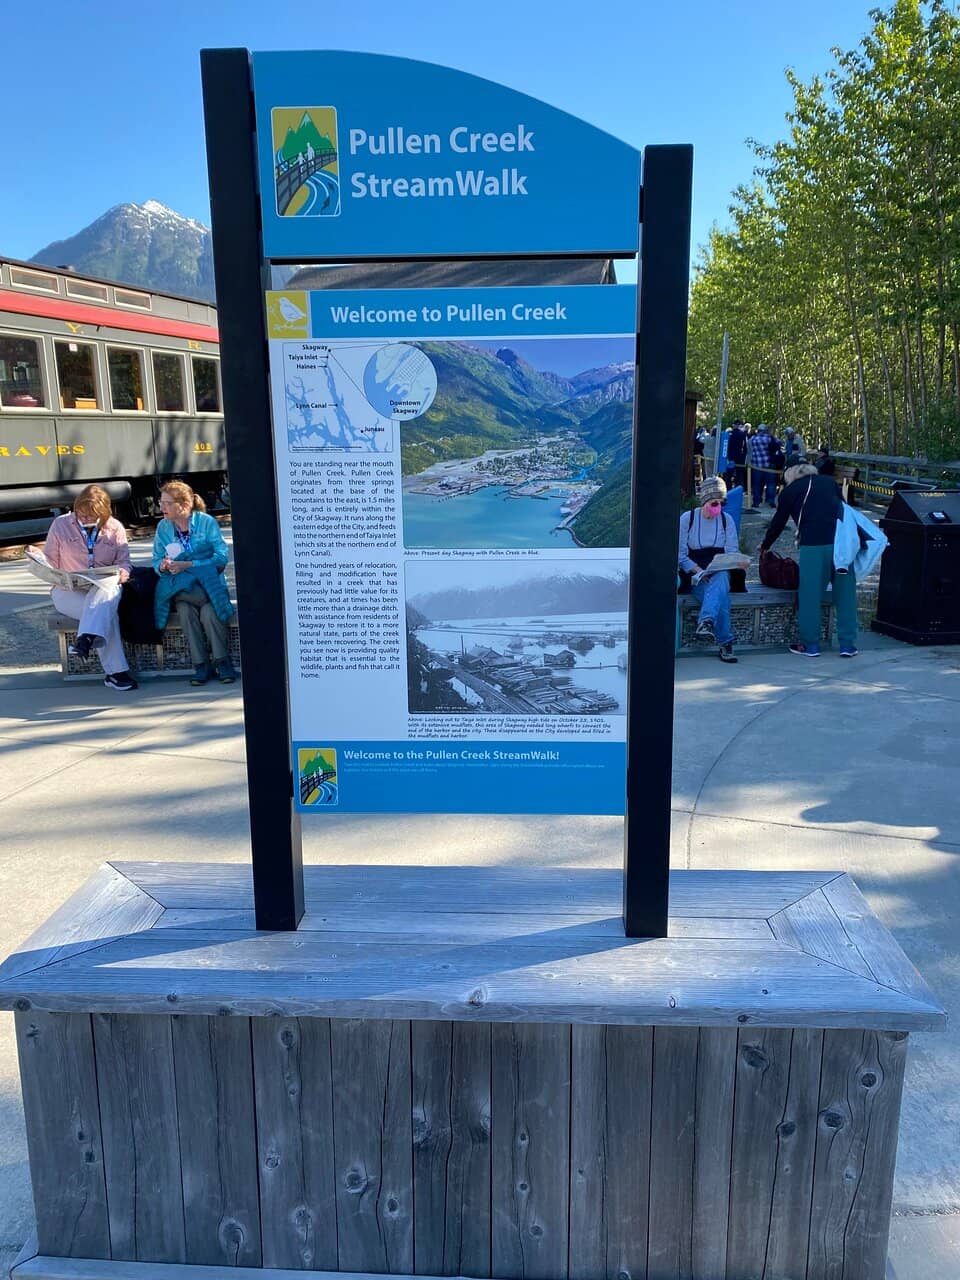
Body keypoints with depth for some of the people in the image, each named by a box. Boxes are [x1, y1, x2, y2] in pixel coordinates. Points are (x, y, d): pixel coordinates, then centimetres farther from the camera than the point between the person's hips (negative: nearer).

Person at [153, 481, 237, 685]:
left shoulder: (207, 522, -4)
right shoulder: (163, 527, 7)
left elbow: (222, 557, -12)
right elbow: (156, 561, 8)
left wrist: (189, 565, -20)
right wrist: (162, 566, -18)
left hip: (208, 582, -2)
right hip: (180, 587, 2)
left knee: (209, 612, -33)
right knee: (185, 611, -30)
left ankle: (222, 661, -20)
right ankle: (201, 664, -22)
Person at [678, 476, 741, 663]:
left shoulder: (726, 520, 11)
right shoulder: (687, 518, 2)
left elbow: (733, 551, 7)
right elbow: (680, 554, -2)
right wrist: (698, 570, -16)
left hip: (720, 571, 1)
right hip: (695, 573, -1)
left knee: (720, 581, -38)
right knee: (721, 595, -32)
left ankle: (706, 622, -60)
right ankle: (726, 643, -36)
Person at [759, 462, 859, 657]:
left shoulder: (790, 490, 12)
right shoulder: (830, 482, 21)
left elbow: (778, 522, 15)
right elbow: (844, 509, 26)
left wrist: (765, 546, 30)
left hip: (813, 545, -4)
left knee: (810, 594, 5)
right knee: (845, 592, 9)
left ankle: (810, 645, 10)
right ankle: (848, 645, 13)